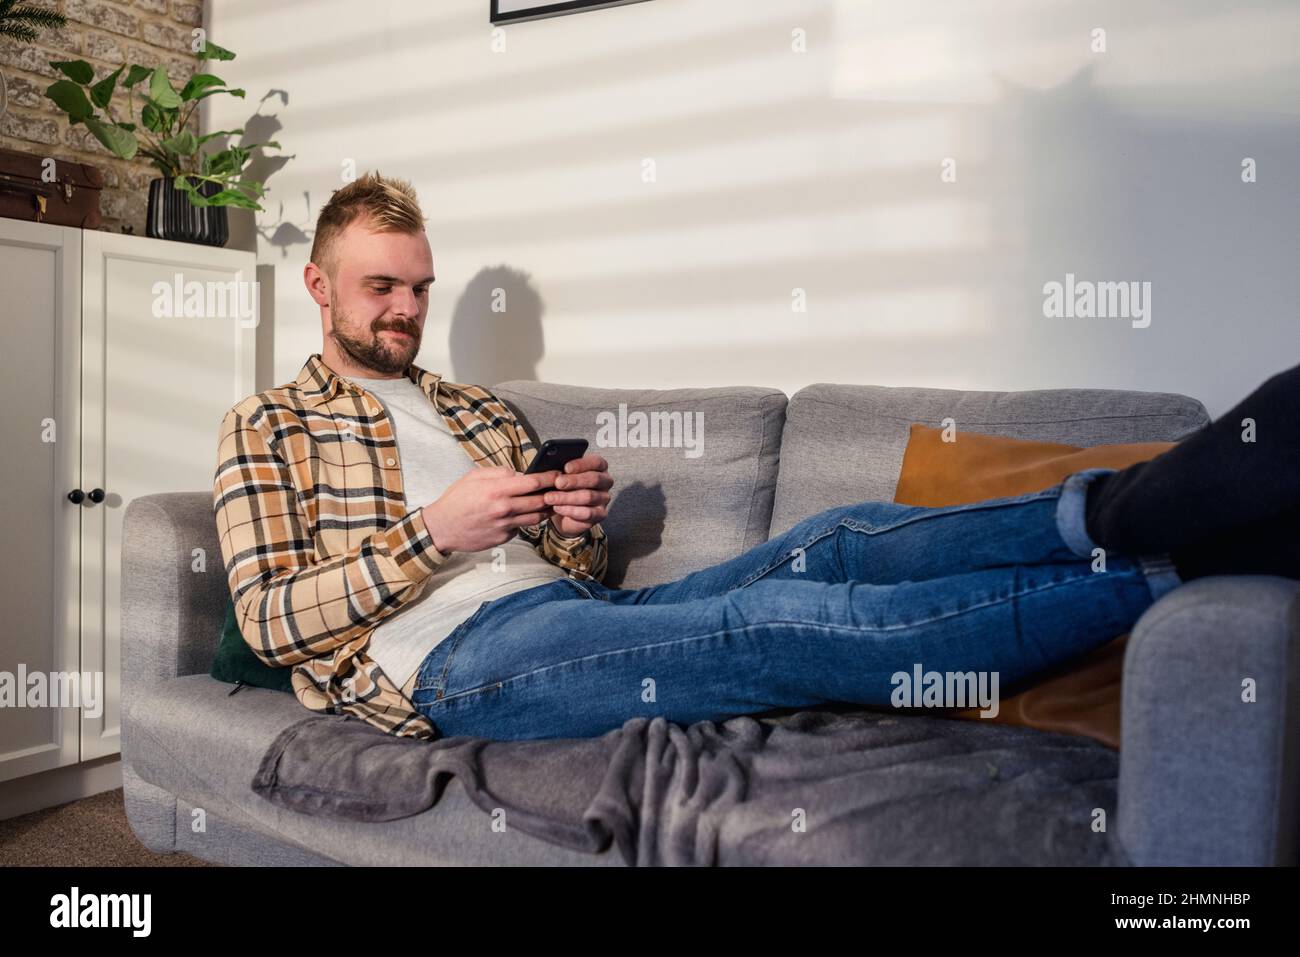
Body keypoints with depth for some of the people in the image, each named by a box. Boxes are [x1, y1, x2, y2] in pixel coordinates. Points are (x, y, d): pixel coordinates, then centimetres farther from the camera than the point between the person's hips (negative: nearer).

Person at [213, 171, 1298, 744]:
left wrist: (583, 523, -3)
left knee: (839, 541, -18)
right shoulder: (267, 422, 11)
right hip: (451, 656, -6)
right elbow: (270, 619, -3)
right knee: (782, 617, -28)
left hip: (571, 613, 7)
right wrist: (433, 531, -12)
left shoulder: (476, 409, 26)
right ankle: (1172, 556, -30)